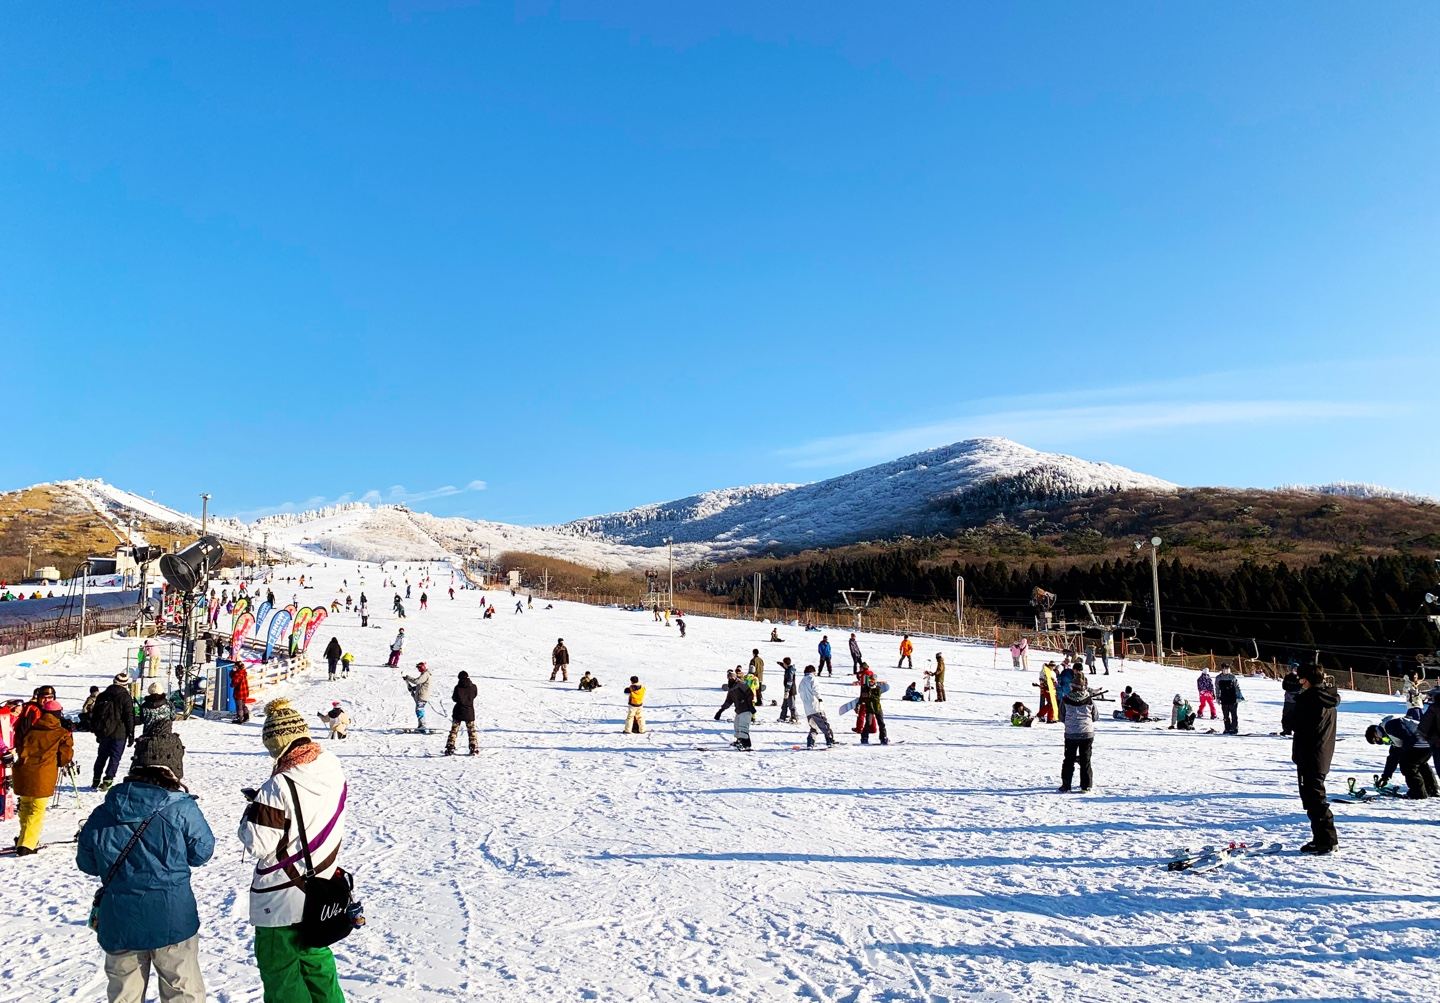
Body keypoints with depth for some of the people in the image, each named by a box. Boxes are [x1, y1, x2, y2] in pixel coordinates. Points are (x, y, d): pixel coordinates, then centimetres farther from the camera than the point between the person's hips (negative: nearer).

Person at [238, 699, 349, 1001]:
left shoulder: (279, 788, -26)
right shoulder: (333, 770, -4)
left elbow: (258, 844, -21)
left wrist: (253, 808, -5)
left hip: (282, 898, -7)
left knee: (279, 966, 11)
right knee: (314, 955, 24)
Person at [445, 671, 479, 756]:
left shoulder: (457, 687, -11)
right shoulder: (473, 687, -5)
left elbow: (454, 699, -4)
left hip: (458, 712, -1)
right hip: (469, 712, 1)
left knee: (454, 731, 8)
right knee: (472, 731, 11)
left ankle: (450, 749, 2)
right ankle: (474, 749, 8)